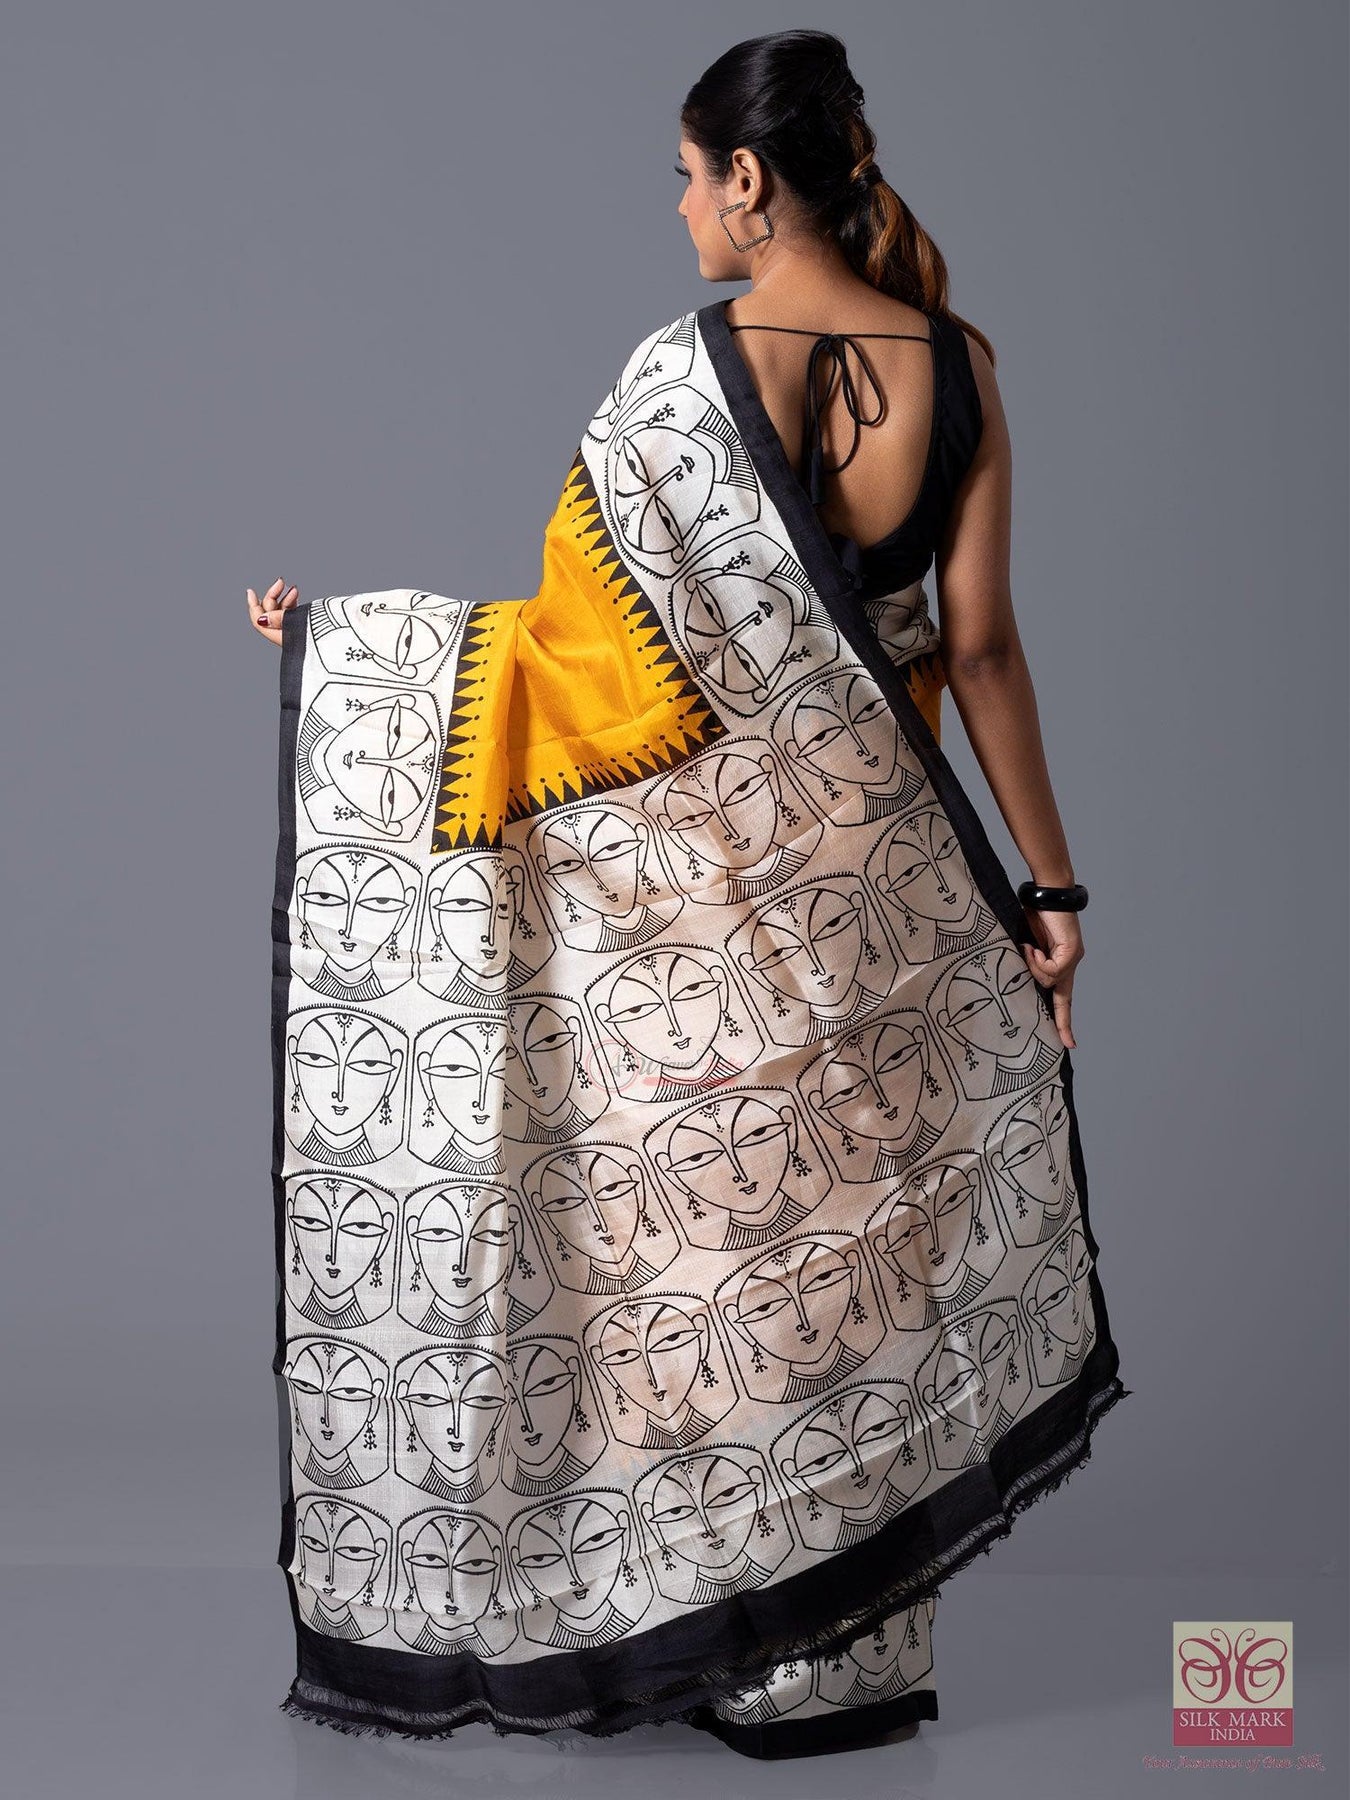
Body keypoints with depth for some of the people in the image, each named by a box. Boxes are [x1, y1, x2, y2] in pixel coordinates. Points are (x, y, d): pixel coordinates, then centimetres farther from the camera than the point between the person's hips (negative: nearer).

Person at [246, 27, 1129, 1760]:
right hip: (880, 883, 4)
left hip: (700, 889, -4)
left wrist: (328, 619, 0)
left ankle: (705, 1631, 19)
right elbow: (979, 642, -3)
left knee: (699, 1232, 8)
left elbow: (581, 625, -11)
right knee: (859, 1237, 12)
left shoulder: (682, 370, -13)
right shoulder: (956, 366, -2)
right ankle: (848, 1647, 22)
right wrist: (1050, 878, 4)